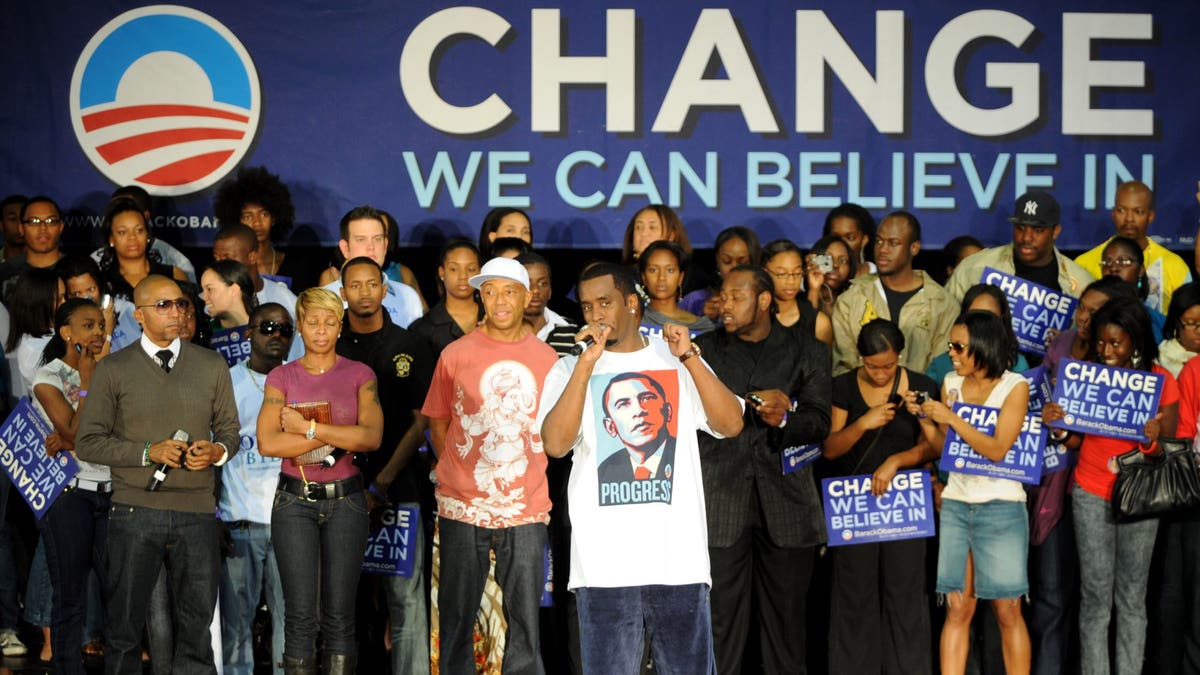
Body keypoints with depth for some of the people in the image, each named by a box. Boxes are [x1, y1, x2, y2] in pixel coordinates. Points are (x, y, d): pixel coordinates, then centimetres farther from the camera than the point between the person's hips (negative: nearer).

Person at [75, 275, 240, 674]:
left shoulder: (212, 366, 11)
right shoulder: (113, 370, 3)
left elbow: (230, 431, 14)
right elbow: (88, 442, 0)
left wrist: (216, 451, -9)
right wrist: (148, 452, -12)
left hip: (197, 510, 2)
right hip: (135, 510, -2)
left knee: (197, 626, 4)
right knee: (125, 625, 3)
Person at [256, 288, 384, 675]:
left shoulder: (359, 375, 5)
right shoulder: (281, 377, 4)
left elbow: (372, 437, -11)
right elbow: (268, 443, -10)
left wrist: (309, 429, -14)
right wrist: (338, 437, -13)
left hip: (345, 500, 1)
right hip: (295, 500, 0)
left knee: (340, 614, 3)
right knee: (301, 616, -2)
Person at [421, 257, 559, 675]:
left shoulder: (546, 358, 5)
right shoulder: (455, 354, 2)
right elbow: (437, 424, 9)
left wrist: (527, 477, 5)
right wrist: (457, 476, 3)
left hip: (526, 510, 1)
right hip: (463, 508, -1)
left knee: (525, 617, 4)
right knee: (457, 616, 6)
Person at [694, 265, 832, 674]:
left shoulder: (807, 352, 10)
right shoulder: (705, 349, 12)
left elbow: (820, 423, 3)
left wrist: (786, 419, -15)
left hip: (786, 501, 0)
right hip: (722, 499, 0)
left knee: (785, 619, 5)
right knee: (721, 617, -3)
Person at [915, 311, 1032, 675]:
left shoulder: (1014, 386, -5)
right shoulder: (951, 383, 9)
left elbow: (997, 449, -14)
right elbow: (942, 446, 11)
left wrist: (951, 418, -17)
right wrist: (924, 417, -4)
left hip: (1000, 507, -4)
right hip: (956, 504, 4)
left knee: (1007, 611, -2)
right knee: (957, 609, 1)